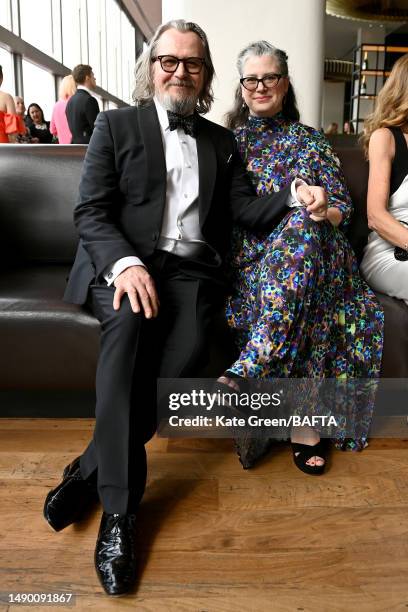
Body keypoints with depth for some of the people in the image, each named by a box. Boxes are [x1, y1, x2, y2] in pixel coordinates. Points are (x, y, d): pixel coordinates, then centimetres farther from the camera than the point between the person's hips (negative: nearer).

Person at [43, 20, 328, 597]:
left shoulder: (221, 140, 22)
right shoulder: (116, 124, 11)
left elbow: (245, 208, 11)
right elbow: (90, 211, 0)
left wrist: (296, 197, -10)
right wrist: (125, 263, -20)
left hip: (191, 268, 2)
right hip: (123, 262, -2)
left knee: (188, 348, -30)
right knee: (129, 323, -35)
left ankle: (89, 471, -16)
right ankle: (119, 507, -28)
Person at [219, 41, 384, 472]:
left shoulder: (310, 141, 18)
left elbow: (342, 204, 9)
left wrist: (324, 212, -15)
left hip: (310, 244, 0)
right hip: (248, 253, 1)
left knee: (303, 226, -39)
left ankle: (248, 371, -46)